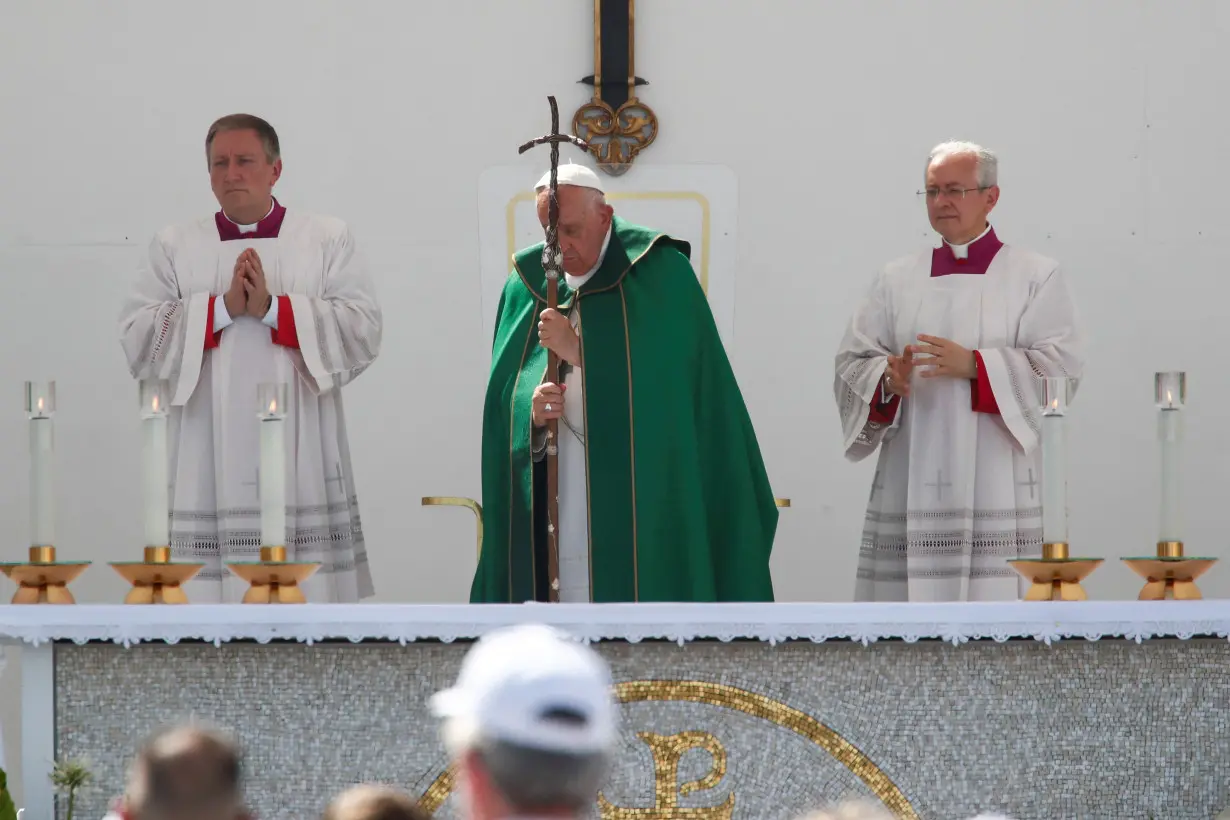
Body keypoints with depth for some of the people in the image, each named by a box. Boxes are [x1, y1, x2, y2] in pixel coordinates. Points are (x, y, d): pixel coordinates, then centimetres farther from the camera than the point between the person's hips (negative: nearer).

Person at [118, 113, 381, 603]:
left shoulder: (328, 241, 10)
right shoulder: (174, 247, 13)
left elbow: (362, 332, -2)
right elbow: (138, 340, 1)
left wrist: (272, 307, -11)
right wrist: (222, 307, -10)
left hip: (300, 464, 0)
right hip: (209, 466, 1)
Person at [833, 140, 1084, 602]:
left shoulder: (1037, 278, 6)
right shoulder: (896, 281, 15)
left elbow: (1060, 368, -5)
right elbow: (851, 365, 9)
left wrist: (975, 365, -16)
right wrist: (888, 381, -13)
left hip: (998, 490, -3)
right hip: (911, 489, 3)